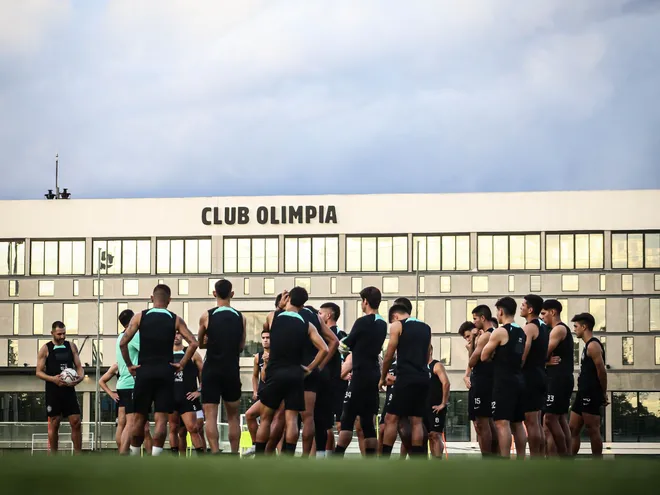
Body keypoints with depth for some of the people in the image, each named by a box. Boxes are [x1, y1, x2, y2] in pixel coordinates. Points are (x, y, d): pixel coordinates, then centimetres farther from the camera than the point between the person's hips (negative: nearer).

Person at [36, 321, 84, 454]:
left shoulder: (71, 346, 9)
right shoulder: (46, 349, -1)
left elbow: (79, 366, 11)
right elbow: (39, 372, -3)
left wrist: (80, 377, -11)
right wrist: (53, 379, -20)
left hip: (69, 390, 3)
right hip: (53, 392, -3)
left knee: (76, 422, -2)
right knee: (54, 424, 2)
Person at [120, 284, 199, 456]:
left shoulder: (140, 317, 3)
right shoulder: (175, 320, 4)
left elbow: (123, 342, -5)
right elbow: (193, 343, -4)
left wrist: (129, 365, 4)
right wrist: (182, 364, 4)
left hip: (144, 371, 1)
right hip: (165, 372, -1)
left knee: (139, 417, 11)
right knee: (161, 419, -1)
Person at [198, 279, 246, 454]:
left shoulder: (207, 316, -4)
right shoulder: (240, 318, 2)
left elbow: (199, 342, 9)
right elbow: (241, 347, 11)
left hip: (212, 370, -2)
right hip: (232, 371, 2)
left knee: (210, 415, -3)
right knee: (233, 416, 14)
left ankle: (215, 455, -15)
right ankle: (234, 456, 15)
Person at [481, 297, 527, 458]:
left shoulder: (500, 332, -10)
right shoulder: (522, 333, 13)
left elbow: (484, 357, -4)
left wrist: (493, 351, 14)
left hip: (504, 382, -8)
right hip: (519, 381, 8)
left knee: (502, 423, -11)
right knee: (517, 423, 13)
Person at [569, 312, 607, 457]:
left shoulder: (593, 346, -13)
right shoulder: (588, 346, 19)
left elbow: (602, 371, -17)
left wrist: (603, 394, -10)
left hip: (591, 395, -10)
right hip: (584, 394, 10)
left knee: (593, 430, -6)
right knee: (573, 429, 10)